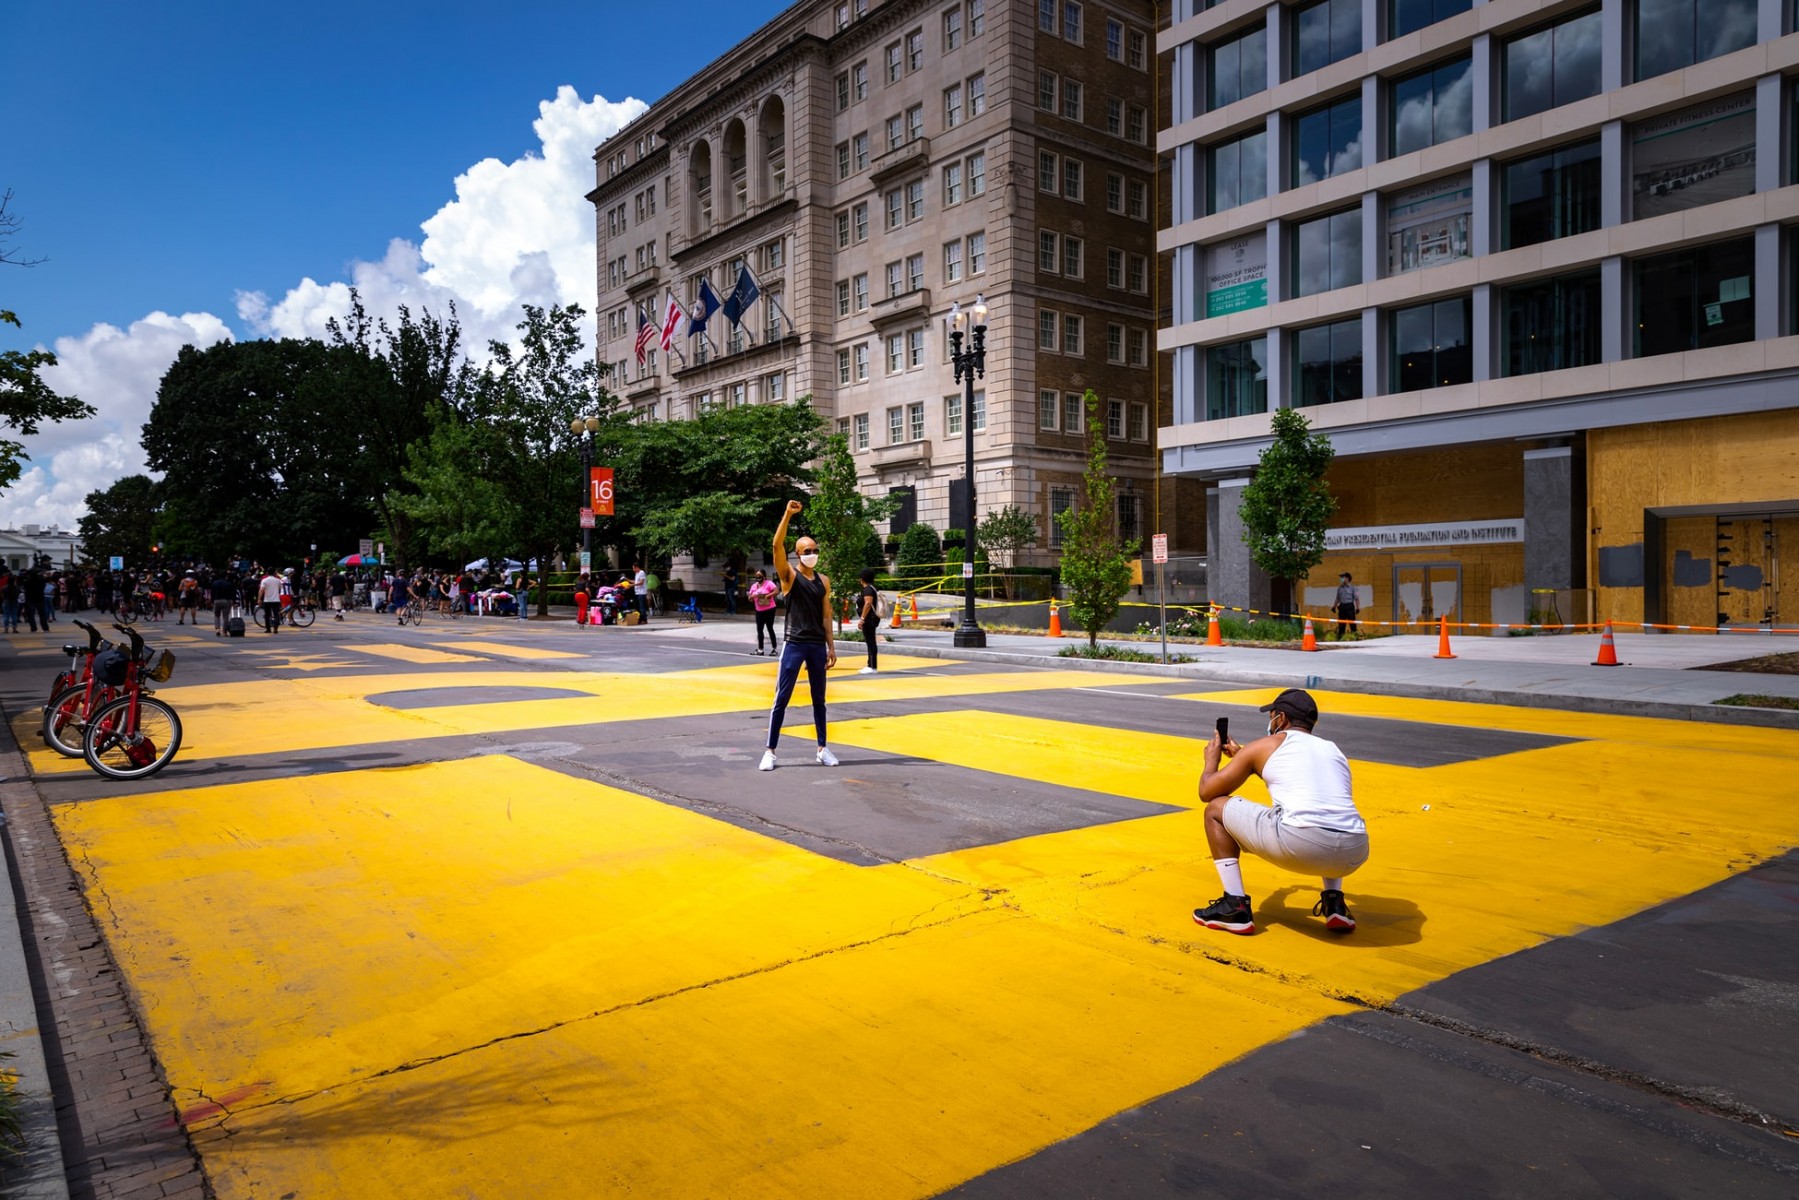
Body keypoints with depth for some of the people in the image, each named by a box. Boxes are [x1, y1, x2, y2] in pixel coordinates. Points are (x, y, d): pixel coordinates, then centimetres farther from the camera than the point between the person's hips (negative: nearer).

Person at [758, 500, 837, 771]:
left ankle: (823, 749, 20)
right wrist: (788, 515, -25)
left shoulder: (823, 581, 9)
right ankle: (770, 751, 4)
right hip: (794, 645, -4)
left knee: (819, 699, 12)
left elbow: (826, 616, 11)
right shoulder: (789, 575, -3)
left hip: (818, 646, 4)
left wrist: (831, 646, 7)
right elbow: (777, 545, -19)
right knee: (781, 699, -2)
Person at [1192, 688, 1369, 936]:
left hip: (1298, 846, -6)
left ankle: (1234, 907, 11)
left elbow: (1206, 792, 19)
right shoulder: (1333, 749, 28)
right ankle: (1335, 903, 24)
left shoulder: (1263, 746, 14)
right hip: (1354, 855, 6)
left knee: (1216, 809, 17)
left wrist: (1212, 760, 42)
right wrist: (1243, 757, 57)